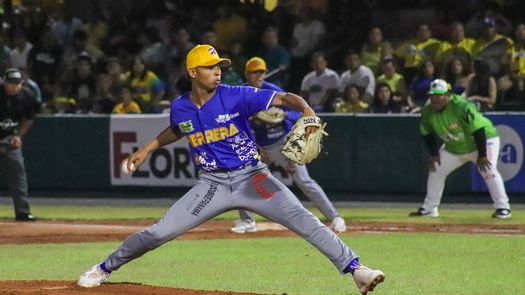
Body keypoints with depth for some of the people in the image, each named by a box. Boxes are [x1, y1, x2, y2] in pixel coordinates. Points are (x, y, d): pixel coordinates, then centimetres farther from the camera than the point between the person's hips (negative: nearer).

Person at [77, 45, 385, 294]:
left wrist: (307, 110, -37)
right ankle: (104, 269, 18)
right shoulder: (180, 108, 1)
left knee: (304, 221, -19)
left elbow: (283, 98, -18)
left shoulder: (237, 96, -11)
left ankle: (356, 269, -20)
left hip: (251, 177, -2)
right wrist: (147, 149, 21)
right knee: (158, 233, -2)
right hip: (211, 184, 2)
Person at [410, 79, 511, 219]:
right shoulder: (428, 112, -13)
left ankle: (503, 208, -19)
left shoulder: (462, 107, -33)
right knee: (436, 170, 3)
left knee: (488, 170, -26)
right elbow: (427, 134, 3)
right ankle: (429, 209, 14)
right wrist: (434, 153, -7)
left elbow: (478, 129, -32)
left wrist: (482, 155, -32)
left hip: (483, 140, -6)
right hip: (454, 148, 6)